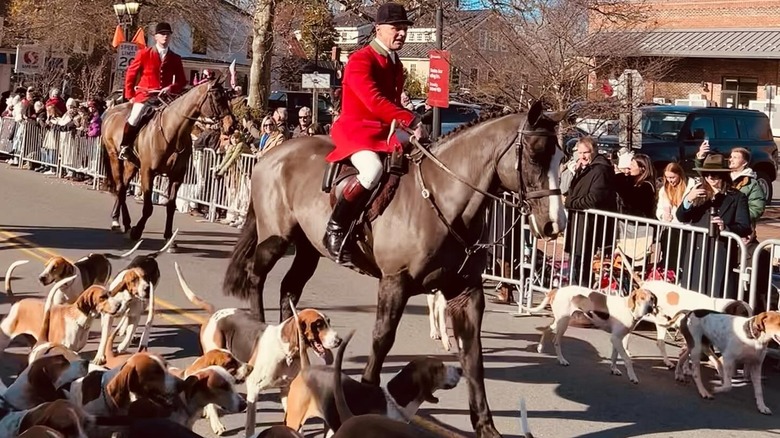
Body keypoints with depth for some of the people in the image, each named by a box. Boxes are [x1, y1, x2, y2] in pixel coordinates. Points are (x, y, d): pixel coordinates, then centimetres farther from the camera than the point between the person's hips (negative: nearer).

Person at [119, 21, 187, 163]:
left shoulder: (175, 59, 9)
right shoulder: (144, 54, 4)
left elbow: (182, 81, 9)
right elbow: (131, 74, 7)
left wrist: (171, 88, -12)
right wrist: (130, 95, 2)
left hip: (165, 97, 2)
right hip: (145, 95, -2)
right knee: (134, 118, -21)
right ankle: (125, 147, -4)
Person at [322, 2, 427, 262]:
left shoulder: (396, 64, 15)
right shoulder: (361, 60, -13)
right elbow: (374, 101, -26)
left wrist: (406, 126, 1)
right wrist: (411, 120, -31)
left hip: (386, 131, 9)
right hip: (355, 128, -9)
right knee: (373, 169, -36)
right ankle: (335, 229, -24)